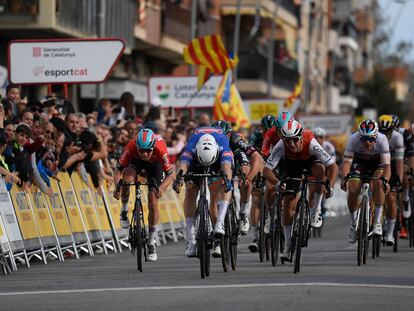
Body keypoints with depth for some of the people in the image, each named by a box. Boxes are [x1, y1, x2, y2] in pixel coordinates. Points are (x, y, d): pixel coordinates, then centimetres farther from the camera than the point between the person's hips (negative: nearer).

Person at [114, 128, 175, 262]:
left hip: (155, 164, -1)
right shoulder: (131, 147, -38)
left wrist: (161, 188, -47)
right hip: (136, 161, 1)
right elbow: (118, 168, -26)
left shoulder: (160, 149, -40)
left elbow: (171, 174, -29)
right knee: (127, 178, -34)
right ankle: (124, 210, -6)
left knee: (153, 203, -7)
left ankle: (151, 242, 8)